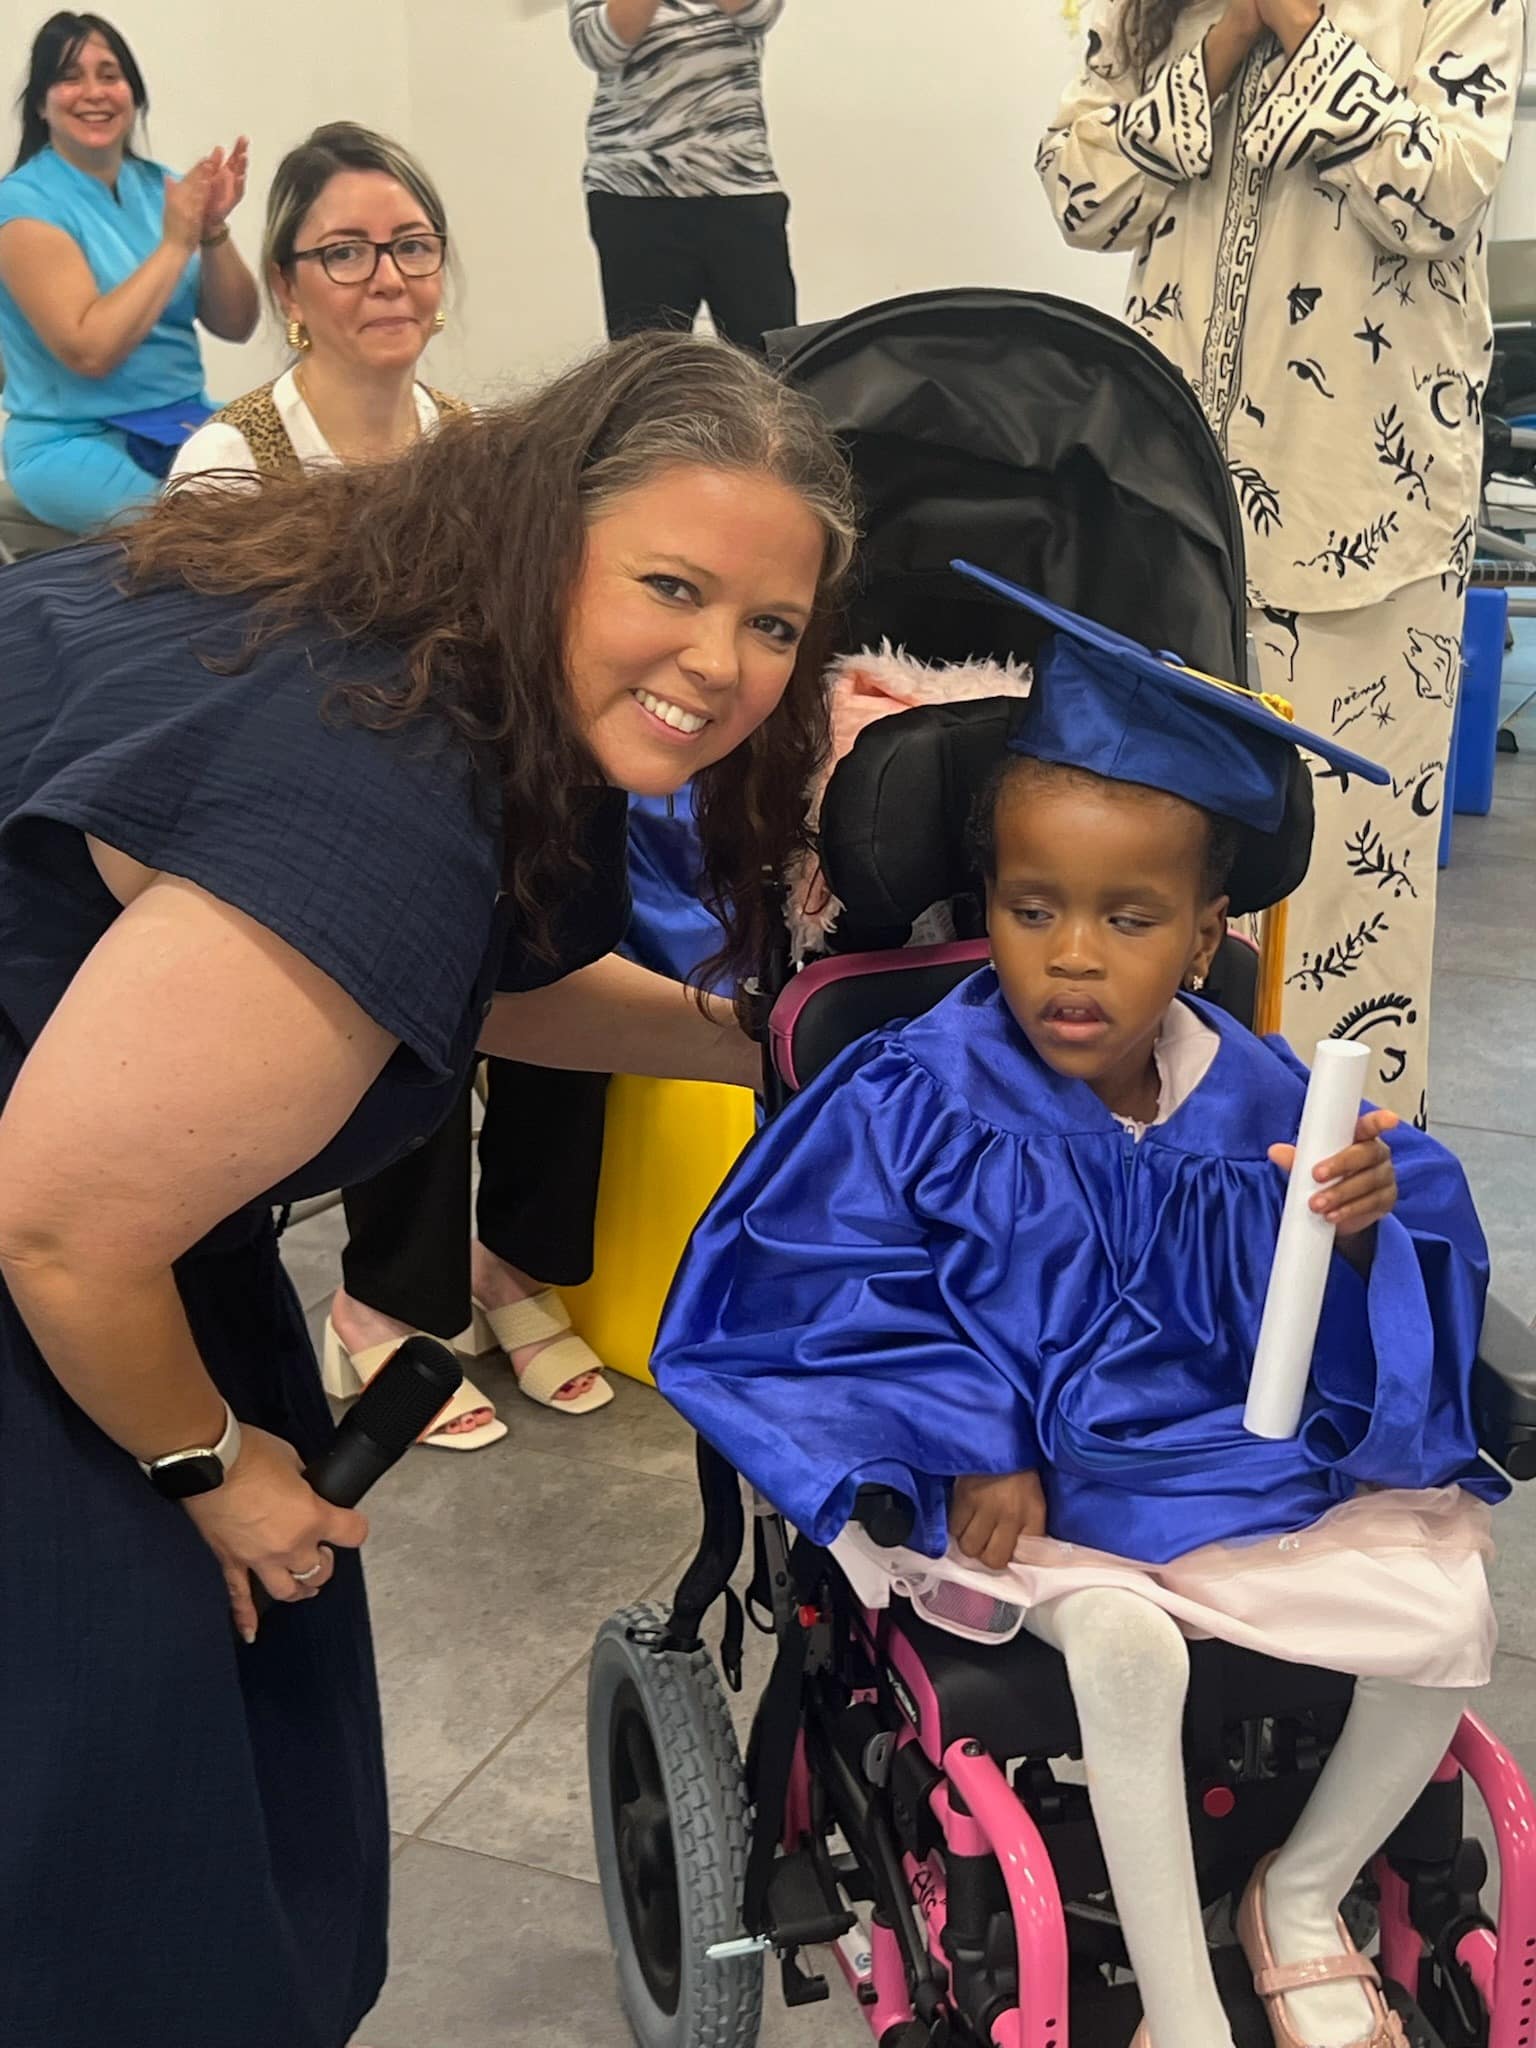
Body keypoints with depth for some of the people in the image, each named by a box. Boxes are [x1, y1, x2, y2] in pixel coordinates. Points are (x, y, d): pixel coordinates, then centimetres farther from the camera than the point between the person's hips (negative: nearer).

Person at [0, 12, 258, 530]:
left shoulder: (161, 187, 7)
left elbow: (235, 326, 4)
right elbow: (89, 351, -20)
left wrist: (214, 229, -13)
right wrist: (176, 242, -18)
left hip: (188, 426, 6)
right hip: (75, 443, -6)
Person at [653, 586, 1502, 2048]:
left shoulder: (1254, 1101, -3)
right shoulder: (924, 1097, -13)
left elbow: (1300, 1333, 1)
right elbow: (830, 1295, -10)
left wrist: (1356, 1234, -21)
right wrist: (964, 1449, -15)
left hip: (1248, 1471, 4)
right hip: (1037, 1490, -4)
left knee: (1448, 1616, -10)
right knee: (1121, 1639, -32)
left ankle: (1303, 1896, 18)